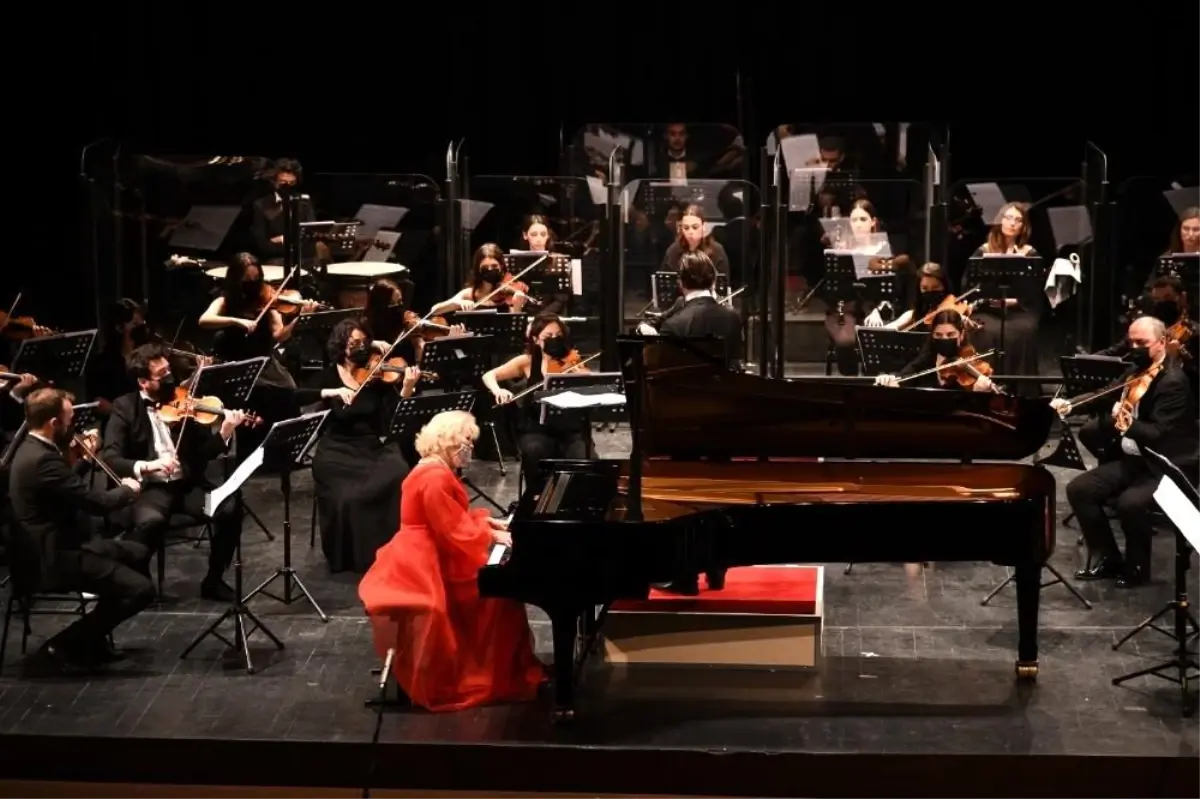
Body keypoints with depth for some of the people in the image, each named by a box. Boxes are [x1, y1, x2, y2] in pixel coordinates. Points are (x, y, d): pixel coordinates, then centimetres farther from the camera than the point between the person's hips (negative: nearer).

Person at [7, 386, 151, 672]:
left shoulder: (34, 448, 8)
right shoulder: (41, 460, -26)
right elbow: (98, 502, -24)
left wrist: (86, 457, 14)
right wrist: (127, 489, -4)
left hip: (56, 545, 11)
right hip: (53, 558, -11)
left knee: (137, 554, 24)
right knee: (140, 589, -18)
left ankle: (93, 636, 26)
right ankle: (65, 644, -4)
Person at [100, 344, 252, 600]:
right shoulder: (125, 407, -1)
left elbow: (203, 453, 4)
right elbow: (109, 459, -11)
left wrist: (224, 434, -17)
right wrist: (144, 466, -29)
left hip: (187, 483, 3)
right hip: (149, 487, -3)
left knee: (231, 508, -22)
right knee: (150, 520, -37)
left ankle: (214, 579, -1)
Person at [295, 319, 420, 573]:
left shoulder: (376, 376, 5)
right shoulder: (329, 374, 2)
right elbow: (296, 396, -14)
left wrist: (407, 389, -21)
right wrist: (332, 392, -25)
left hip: (373, 446, 2)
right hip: (338, 449, -2)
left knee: (397, 475, -29)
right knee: (347, 494, -30)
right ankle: (347, 555, -7)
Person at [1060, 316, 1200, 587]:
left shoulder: (1174, 382, -17)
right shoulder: (1134, 373, 10)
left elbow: (1159, 434, -27)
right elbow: (1110, 418, 11)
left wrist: (1129, 426, -43)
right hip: (1133, 459, 9)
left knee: (1130, 502, -34)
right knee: (1079, 489, -6)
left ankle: (1137, 565, -8)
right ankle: (1107, 558, 6)